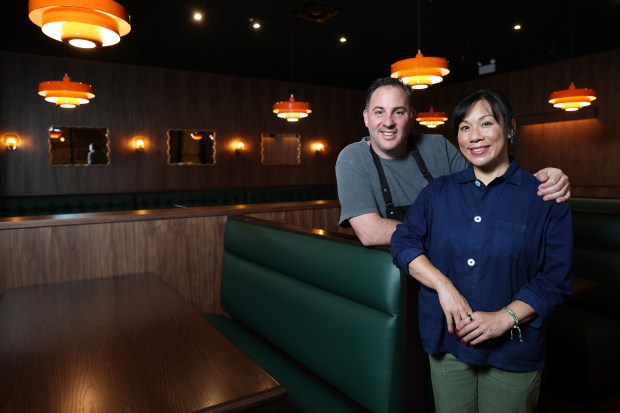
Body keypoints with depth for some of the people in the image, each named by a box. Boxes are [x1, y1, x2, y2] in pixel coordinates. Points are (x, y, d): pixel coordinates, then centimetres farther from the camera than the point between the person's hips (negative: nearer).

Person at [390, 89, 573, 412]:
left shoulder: (544, 199, -4)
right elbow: (403, 242, -2)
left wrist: (505, 318, -17)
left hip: (512, 351, -2)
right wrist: (444, 286, -15)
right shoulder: (438, 191, 4)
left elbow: (555, 278, -5)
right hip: (446, 343, 2)